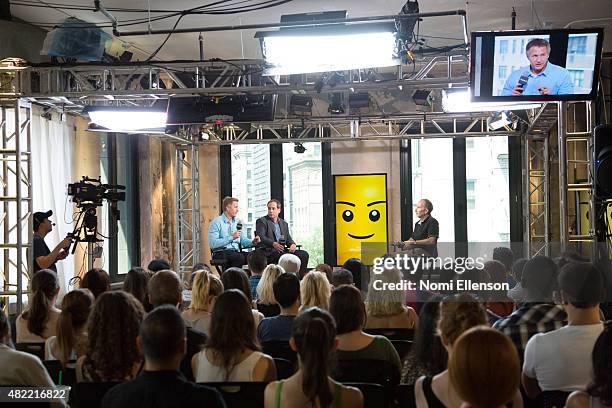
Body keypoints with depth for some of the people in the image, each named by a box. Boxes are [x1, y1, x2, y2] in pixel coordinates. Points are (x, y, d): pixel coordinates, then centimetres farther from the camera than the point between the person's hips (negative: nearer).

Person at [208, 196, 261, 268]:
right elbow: (213, 244, -14)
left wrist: (252, 242, -1)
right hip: (221, 253, -6)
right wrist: (231, 237, -17)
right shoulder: (216, 222, -3)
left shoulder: (237, 222, 18)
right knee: (240, 257, -35)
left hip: (236, 252, 6)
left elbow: (242, 240, 20)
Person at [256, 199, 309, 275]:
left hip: (282, 250, 6)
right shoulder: (261, 221, 4)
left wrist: (293, 244, -6)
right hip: (269, 251, -6)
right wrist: (273, 244, -28)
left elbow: (288, 239, 20)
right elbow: (261, 237, -10)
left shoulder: (284, 223, 24)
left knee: (304, 254, -14)